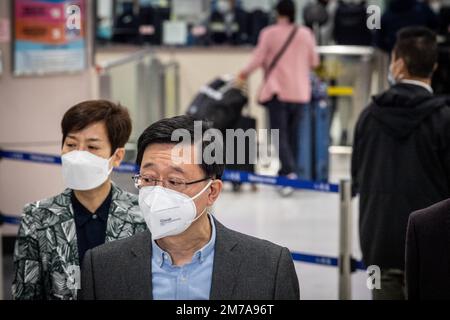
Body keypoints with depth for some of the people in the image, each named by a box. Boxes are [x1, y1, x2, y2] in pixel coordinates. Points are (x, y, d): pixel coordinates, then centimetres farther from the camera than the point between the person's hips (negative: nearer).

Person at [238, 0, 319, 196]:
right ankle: (287, 172, 20)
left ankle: (290, 172, -24)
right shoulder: (306, 34, 4)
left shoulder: (269, 34, -6)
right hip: (300, 92, 3)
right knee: (293, 134, 14)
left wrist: (245, 73, 12)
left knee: (280, 135, -5)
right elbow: (314, 62, 12)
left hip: (278, 91, -3)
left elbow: (258, 59, -7)